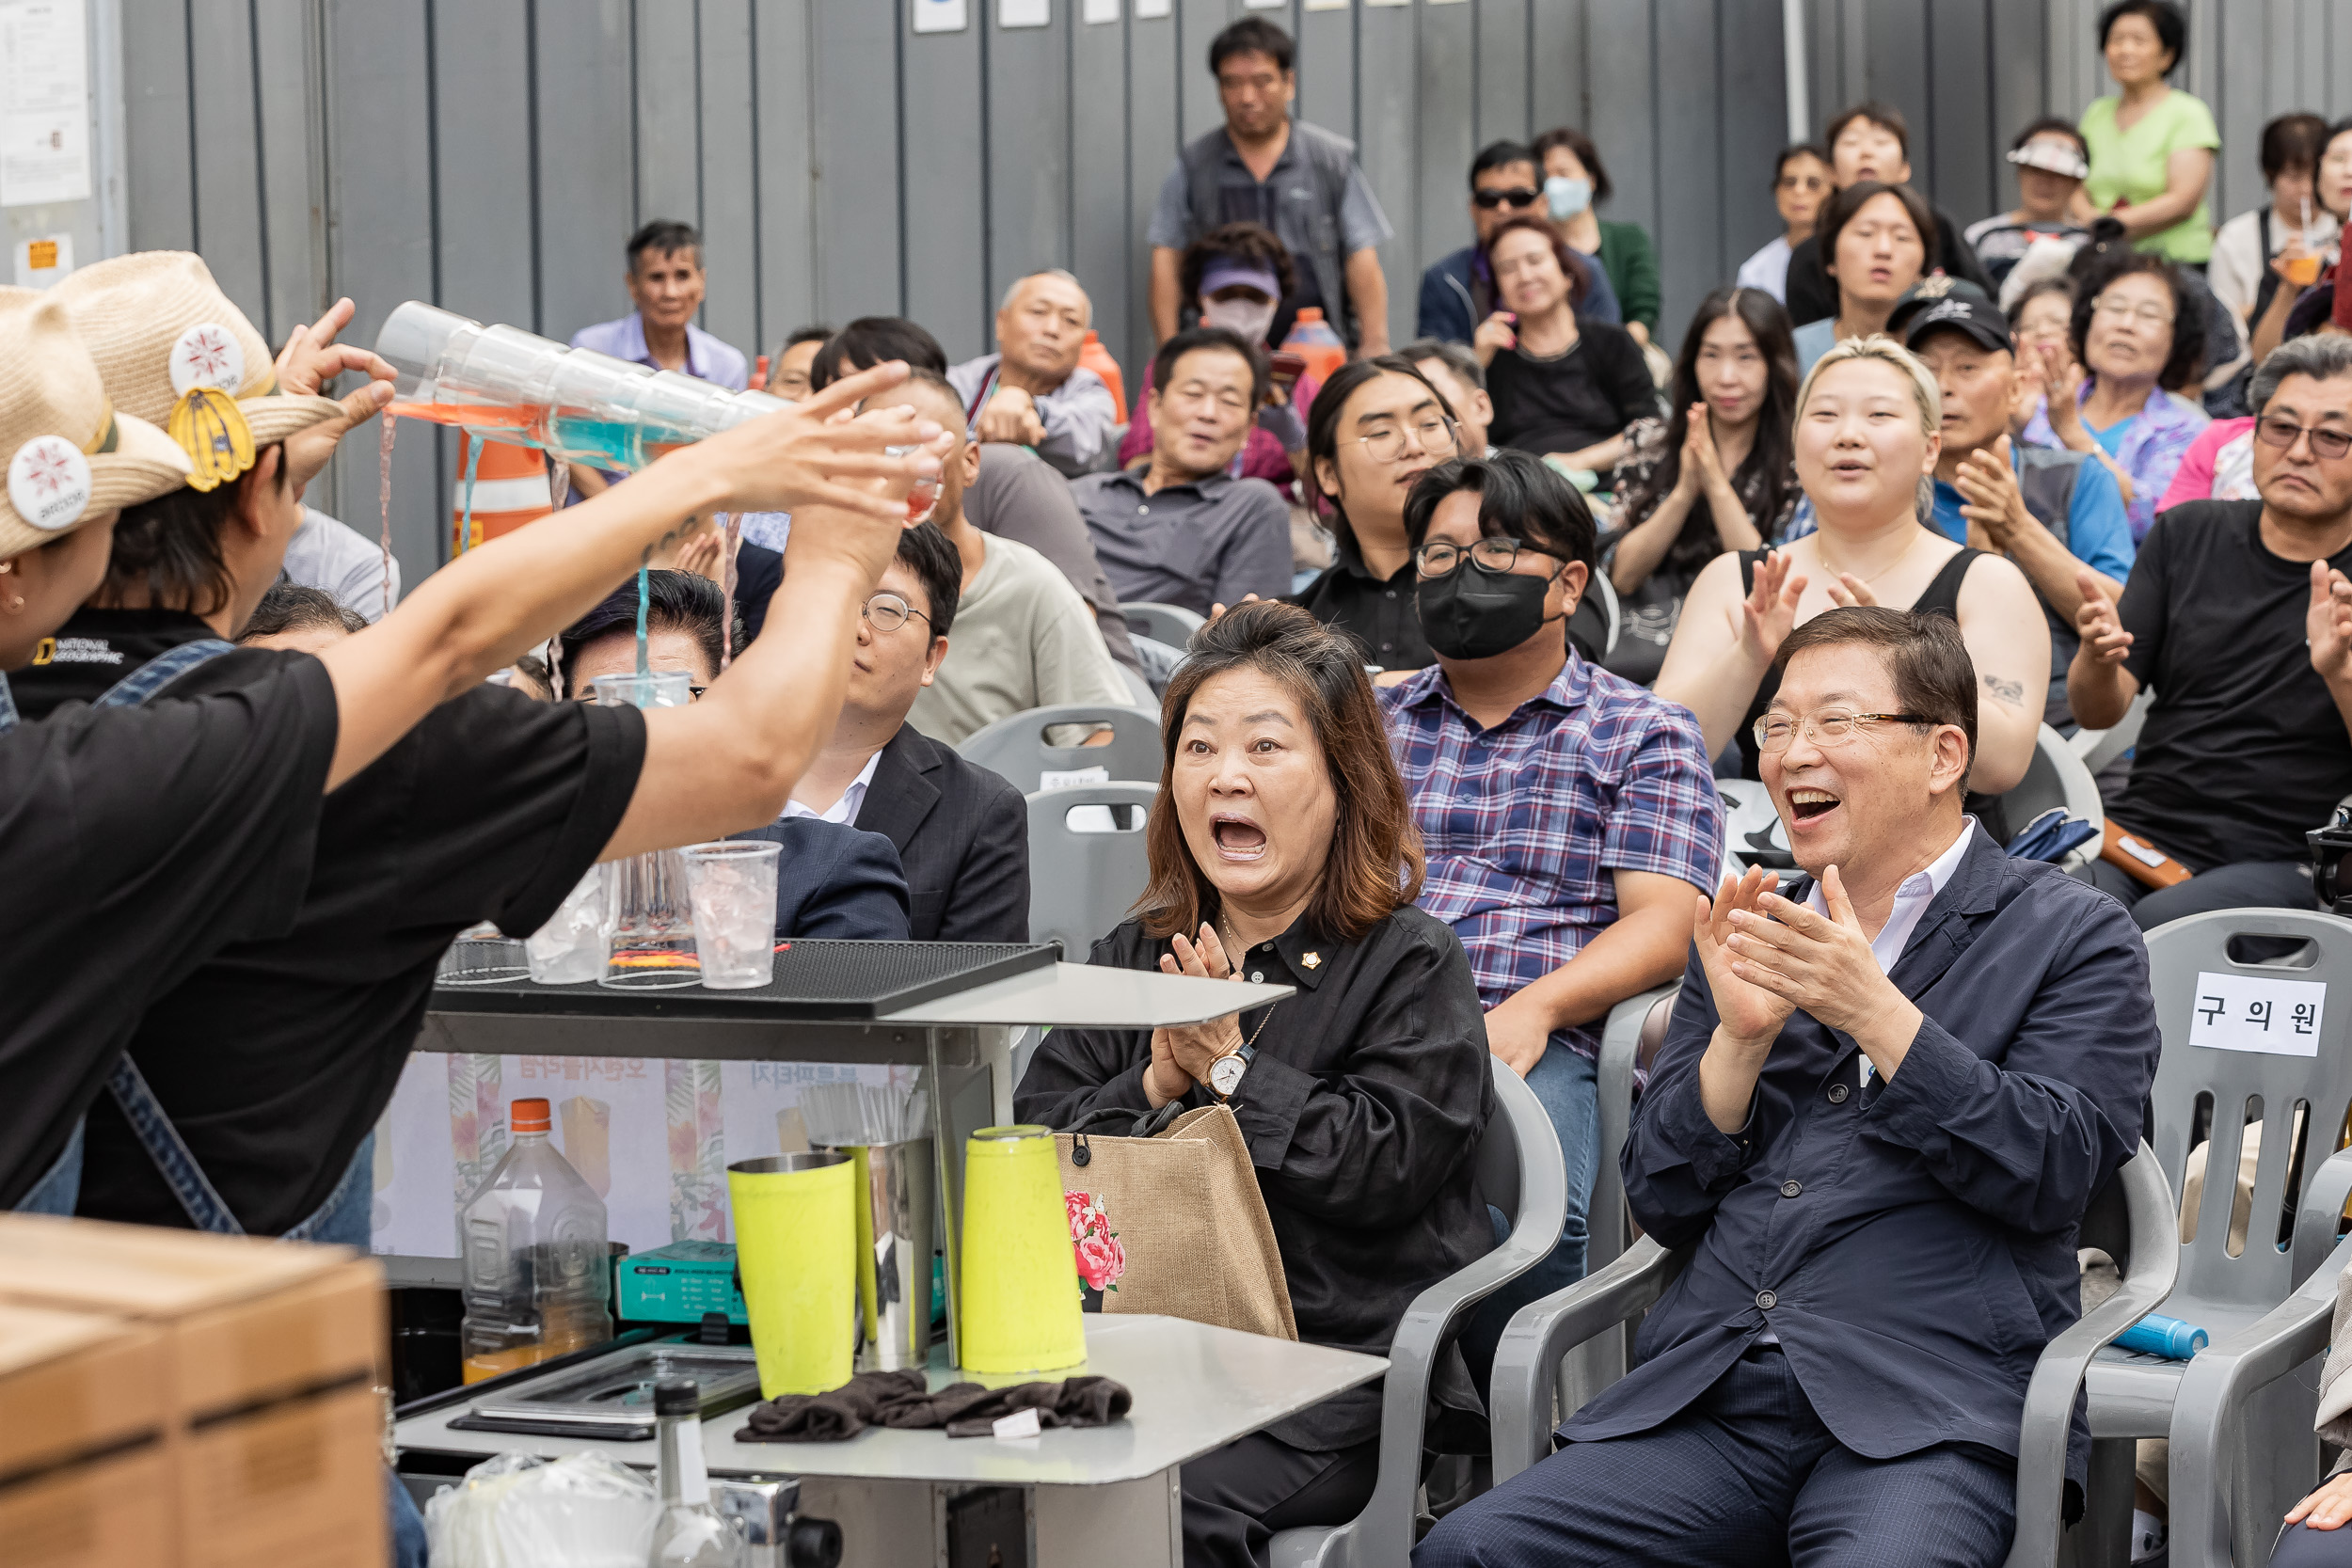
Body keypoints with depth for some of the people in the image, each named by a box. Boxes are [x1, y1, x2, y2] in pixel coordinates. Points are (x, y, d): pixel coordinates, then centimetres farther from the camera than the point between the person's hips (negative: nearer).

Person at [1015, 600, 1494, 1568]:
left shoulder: (1411, 966, 1)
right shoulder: (1133, 956, 19)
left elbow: (1385, 1168, -13)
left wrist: (1231, 1067, -8)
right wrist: (1154, 1085, -6)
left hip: (1344, 1358, -4)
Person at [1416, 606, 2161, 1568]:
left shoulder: (2076, 939, 7)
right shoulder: (1744, 939, 21)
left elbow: (2056, 1173, -7)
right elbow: (1662, 1205, 15)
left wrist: (1874, 1012, -13)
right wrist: (1740, 1034, -1)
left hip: (1931, 1418, -4)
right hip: (1710, 1404, 5)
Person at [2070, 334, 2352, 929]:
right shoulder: (2187, 534, 12)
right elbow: (2099, 712, 8)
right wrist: (2097, 660, -17)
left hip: (2285, 862, -3)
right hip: (2140, 834, 3)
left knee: (2158, 925, -34)